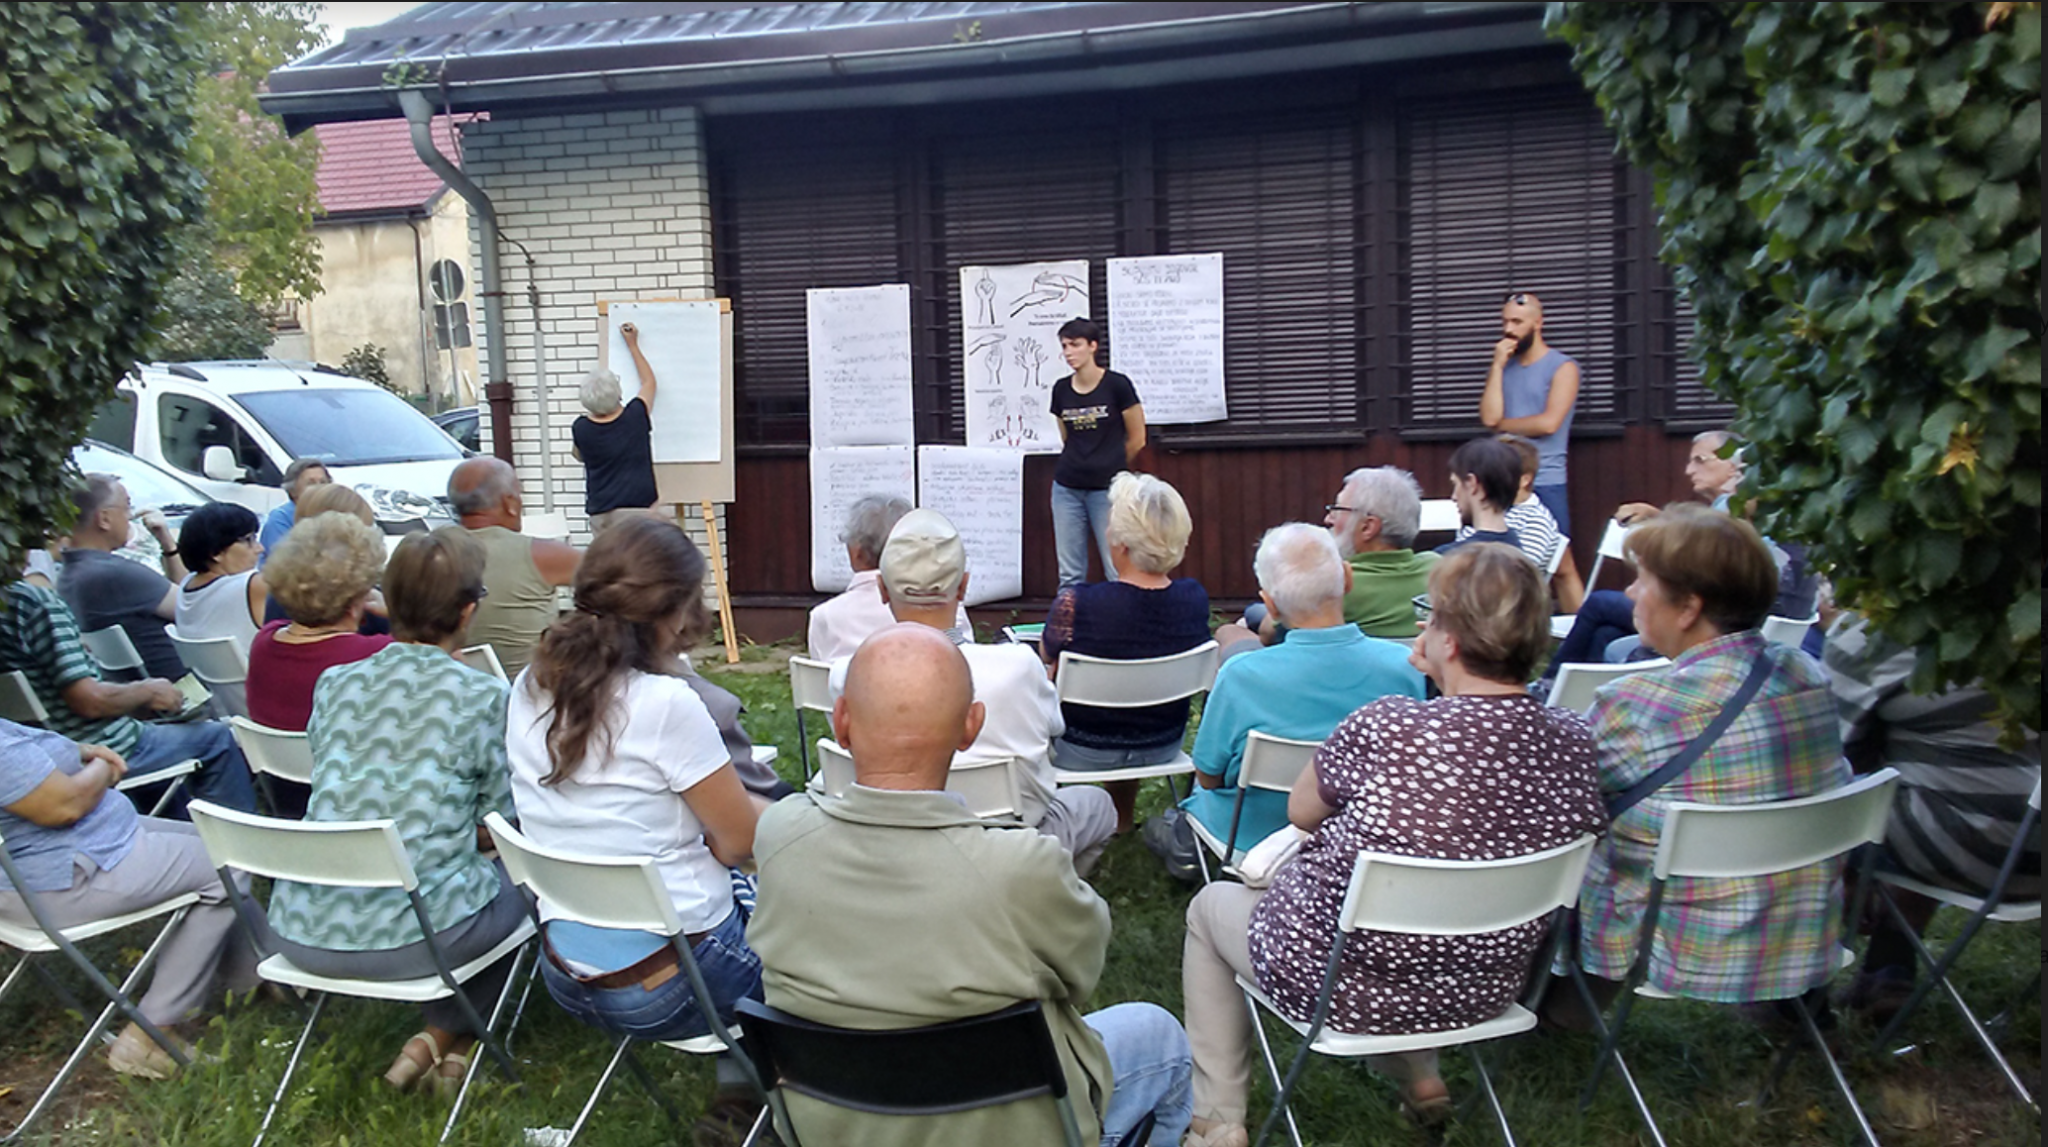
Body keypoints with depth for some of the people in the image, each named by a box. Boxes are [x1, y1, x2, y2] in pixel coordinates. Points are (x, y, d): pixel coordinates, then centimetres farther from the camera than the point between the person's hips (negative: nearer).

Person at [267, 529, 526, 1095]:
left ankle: (436, 1039, 31)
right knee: (519, 878, 23)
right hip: (412, 934, -5)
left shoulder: (334, 683, 6)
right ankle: (446, 1037, 19)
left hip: (302, 932, 5)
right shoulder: (481, 696, -8)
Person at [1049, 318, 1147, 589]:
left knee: (1117, 571, -3)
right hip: (1067, 489, 4)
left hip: (1107, 490, -4)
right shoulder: (1061, 389, 6)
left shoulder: (1117, 385, -7)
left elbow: (1137, 440, 0)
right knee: (1070, 574, 7)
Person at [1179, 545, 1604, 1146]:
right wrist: (1444, 687, -1)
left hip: (1347, 986, -5)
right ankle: (1417, 1073, 33)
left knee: (1212, 904, 23)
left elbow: (1299, 811, -9)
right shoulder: (1573, 740, -14)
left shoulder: (1385, 728, -29)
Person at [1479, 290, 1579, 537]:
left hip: (1546, 483, -4)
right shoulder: (1502, 366, 13)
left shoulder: (1563, 367, -2)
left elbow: (1549, 423, -14)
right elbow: (1490, 417, -3)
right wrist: (1498, 366, -4)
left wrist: (1501, 424, -2)